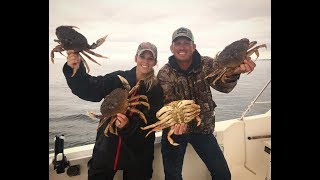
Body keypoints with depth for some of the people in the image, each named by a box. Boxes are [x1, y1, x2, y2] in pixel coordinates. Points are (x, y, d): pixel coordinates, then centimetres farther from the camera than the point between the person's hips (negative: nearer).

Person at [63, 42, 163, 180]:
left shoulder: (156, 89, -6)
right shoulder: (118, 78, -1)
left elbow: (151, 119, -14)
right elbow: (89, 90, -10)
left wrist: (128, 125, -30)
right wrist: (76, 70, -26)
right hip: (107, 146, 1)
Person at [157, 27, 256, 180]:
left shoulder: (206, 64, -9)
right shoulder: (164, 74, -13)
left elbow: (223, 86, -25)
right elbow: (169, 104, -22)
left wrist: (233, 73, -48)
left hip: (203, 127, 2)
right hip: (176, 128, -1)